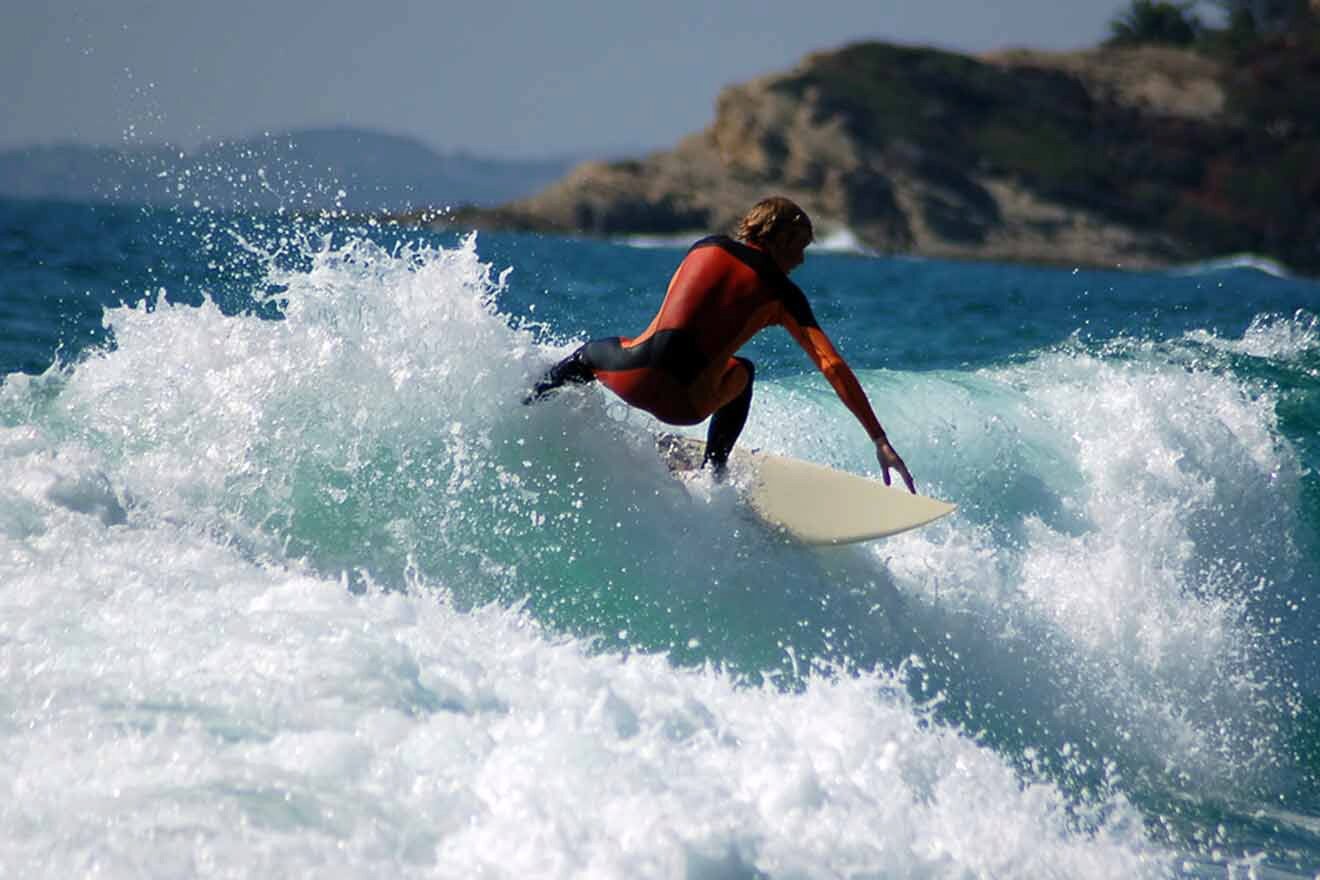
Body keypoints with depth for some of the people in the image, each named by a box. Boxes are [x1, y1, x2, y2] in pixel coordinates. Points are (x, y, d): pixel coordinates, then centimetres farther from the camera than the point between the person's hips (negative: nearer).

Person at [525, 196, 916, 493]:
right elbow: (833, 366, 1)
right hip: (684, 405, -2)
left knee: (589, 353, 37)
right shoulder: (784, 294, 8)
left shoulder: (708, 246, 16)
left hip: (635, 375, 2)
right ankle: (713, 468, 25)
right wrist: (880, 441, 1)